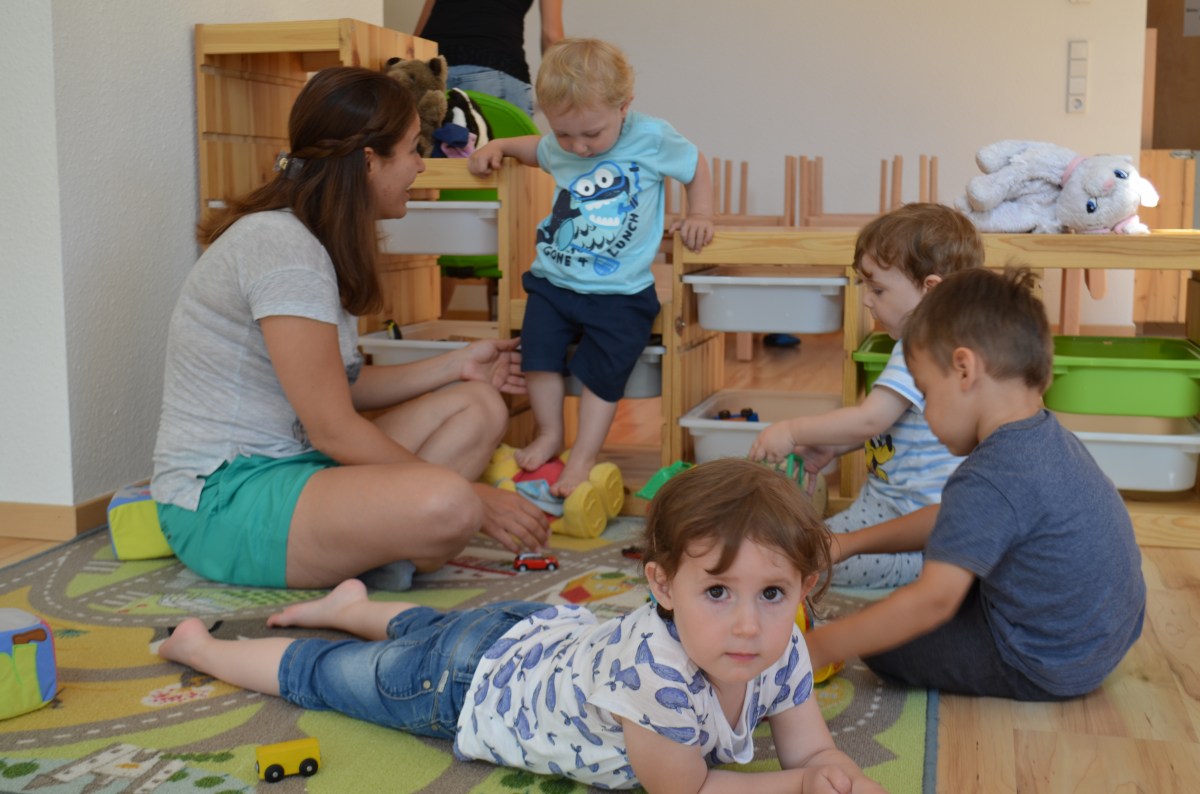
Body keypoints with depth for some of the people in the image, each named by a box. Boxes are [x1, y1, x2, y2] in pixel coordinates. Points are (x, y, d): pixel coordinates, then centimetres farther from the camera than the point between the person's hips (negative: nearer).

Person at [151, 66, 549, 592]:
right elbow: (334, 430, -20)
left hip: (291, 464, 11)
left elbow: (336, 387, 14)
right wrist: (472, 500, -13)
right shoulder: (280, 246, -19)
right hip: (221, 500, -11)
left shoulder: (313, 242, 12)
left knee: (479, 405, 5)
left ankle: (371, 539, -9)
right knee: (446, 505, -34)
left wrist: (456, 366, 16)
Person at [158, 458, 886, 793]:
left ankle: (355, 606, 64)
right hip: (471, 682, -5)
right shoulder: (652, 676, -46)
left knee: (434, 629, 36)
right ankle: (199, 644, 44)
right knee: (318, 676, 19)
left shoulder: (780, 652, -24)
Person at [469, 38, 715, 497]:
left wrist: (699, 216, -2)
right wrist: (499, 146, 14)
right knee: (538, 346, -11)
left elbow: (696, 166, 8)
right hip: (554, 279, 3)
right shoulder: (559, 148, 2)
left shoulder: (652, 138, -9)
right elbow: (538, 150, 28)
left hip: (621, 291, -3)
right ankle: (550, 434, 9)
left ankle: (584, 457, 5)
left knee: (603, 369, -8)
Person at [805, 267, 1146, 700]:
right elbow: (955, 523, 13)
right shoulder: (1049, 436, 2)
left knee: (881, 643, -5)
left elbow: (933, 600, -31)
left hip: (1046, 670, -10)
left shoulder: (988, 481, -29)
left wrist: (819, 647, -24)